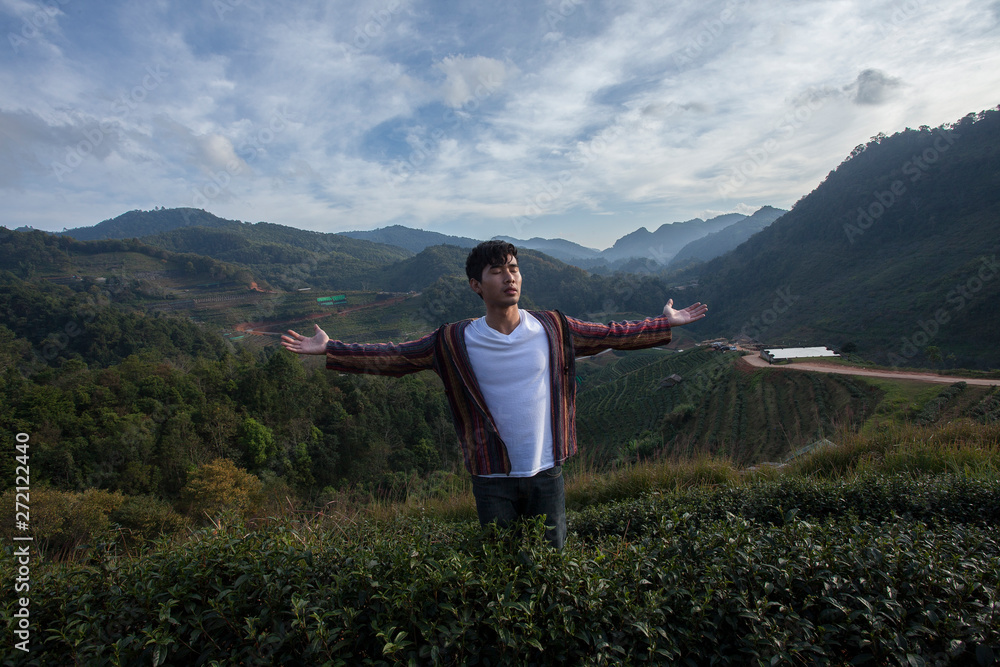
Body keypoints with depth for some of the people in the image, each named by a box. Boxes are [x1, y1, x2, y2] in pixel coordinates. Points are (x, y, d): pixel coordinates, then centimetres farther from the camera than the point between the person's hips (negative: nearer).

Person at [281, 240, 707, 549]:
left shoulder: (554, 330, -6)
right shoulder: (455, 343, -10)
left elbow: (611, 335, 5)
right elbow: (392, 357, -6)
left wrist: (666, 324, 9)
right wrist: (330, 350, -8)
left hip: (546, 472, 1)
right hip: (493, 478, -1)